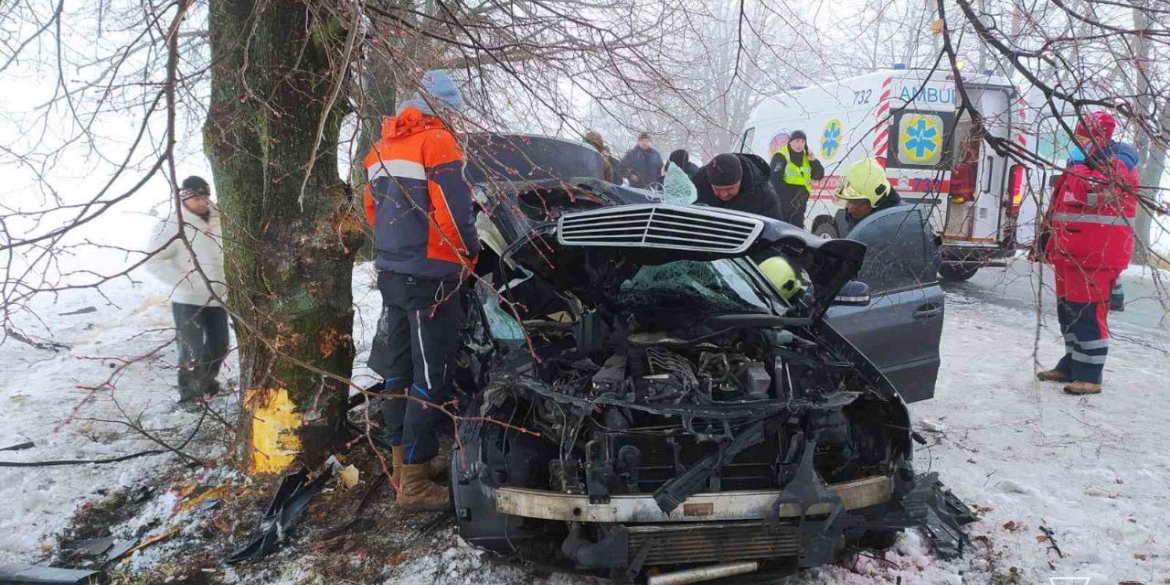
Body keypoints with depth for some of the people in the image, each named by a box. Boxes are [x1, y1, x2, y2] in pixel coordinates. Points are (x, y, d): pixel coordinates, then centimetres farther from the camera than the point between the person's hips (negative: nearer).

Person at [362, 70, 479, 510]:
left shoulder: (382, 147, 16)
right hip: (430, 276, -9)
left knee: (399, 367, 16)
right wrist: (469, 255, -1)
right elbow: (454, 210, -17)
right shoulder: (436, 140, -11)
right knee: (430, 376, -4)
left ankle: (400, 461, 27)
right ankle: (414, 482, 0)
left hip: (391, 271, 9)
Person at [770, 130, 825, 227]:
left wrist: (813, 161, -8)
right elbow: (776, 181, -18)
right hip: (783, 205, -7)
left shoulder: (806, 157, 11)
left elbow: (819, 175, 8)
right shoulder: (781, 157, -11)